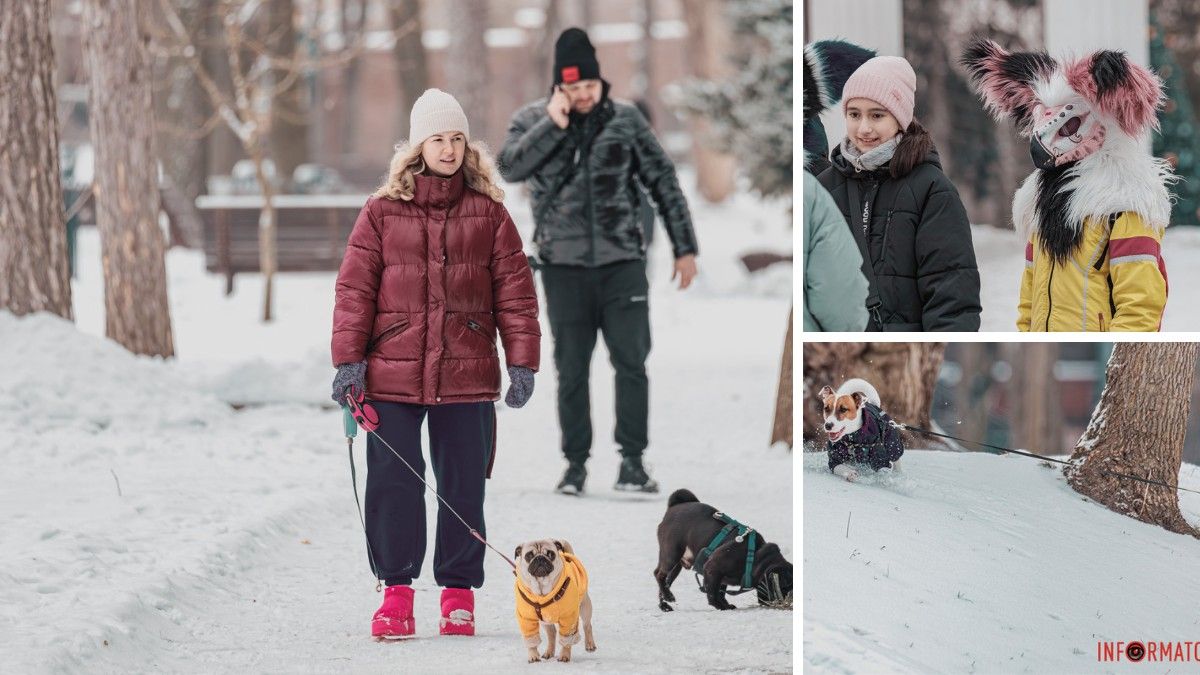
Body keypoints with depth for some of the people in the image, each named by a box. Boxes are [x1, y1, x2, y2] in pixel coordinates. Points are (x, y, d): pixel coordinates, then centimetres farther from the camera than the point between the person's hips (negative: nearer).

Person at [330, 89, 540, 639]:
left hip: (466, 375, 1)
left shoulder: (488, 212, 5)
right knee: (392, 483, -2)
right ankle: (397, 592, 7)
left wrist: (522, 361, 0)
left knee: (463, 486, 4)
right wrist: (349, 358, -5)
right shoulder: (383, 212, 3)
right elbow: (355, 288, 2)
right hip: (393, 374, 0)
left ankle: (459, 593, 14)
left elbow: (515, 291, 6)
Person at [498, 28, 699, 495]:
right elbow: (510, 168, -16)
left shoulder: (625, 119, 2)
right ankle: (575, 462, 15)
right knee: (571, 369, 6)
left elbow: (663, 181, 7)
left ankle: (632, 460, 3)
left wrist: (685, 247, 5)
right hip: (564, 266, 0)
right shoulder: (531, 120, 2)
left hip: (622, 263, 0)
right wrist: (553, 125, -20)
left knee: (631, 362, -4)